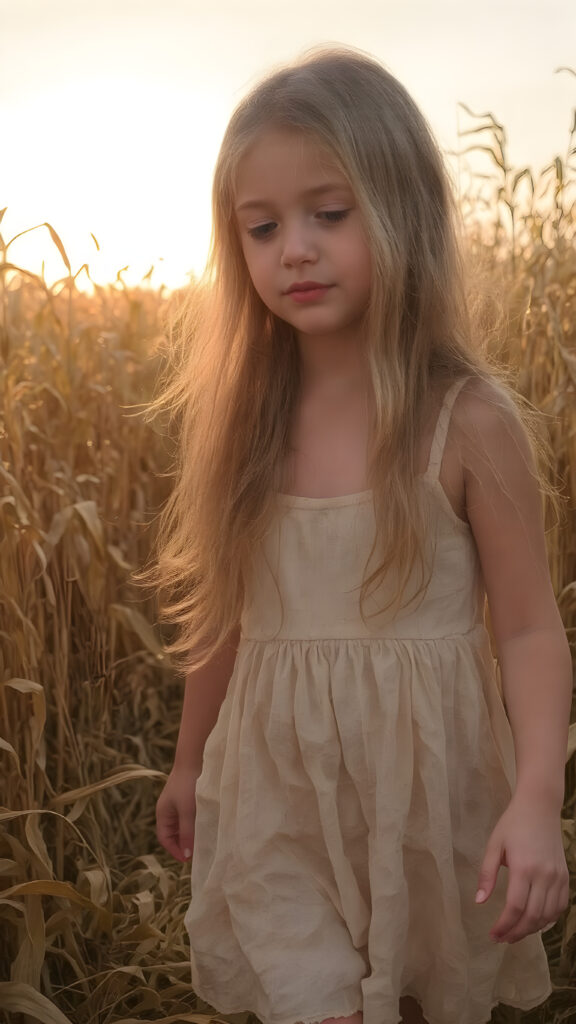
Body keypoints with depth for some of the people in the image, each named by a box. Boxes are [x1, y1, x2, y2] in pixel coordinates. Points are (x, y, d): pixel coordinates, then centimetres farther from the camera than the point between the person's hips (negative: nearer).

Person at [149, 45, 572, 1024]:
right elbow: (223, 611, 8)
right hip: (278, 790, 2)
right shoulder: (243, 421, -3)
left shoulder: (471, 421, -13)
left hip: (430, 785, -2)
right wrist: (190, 759, 17)